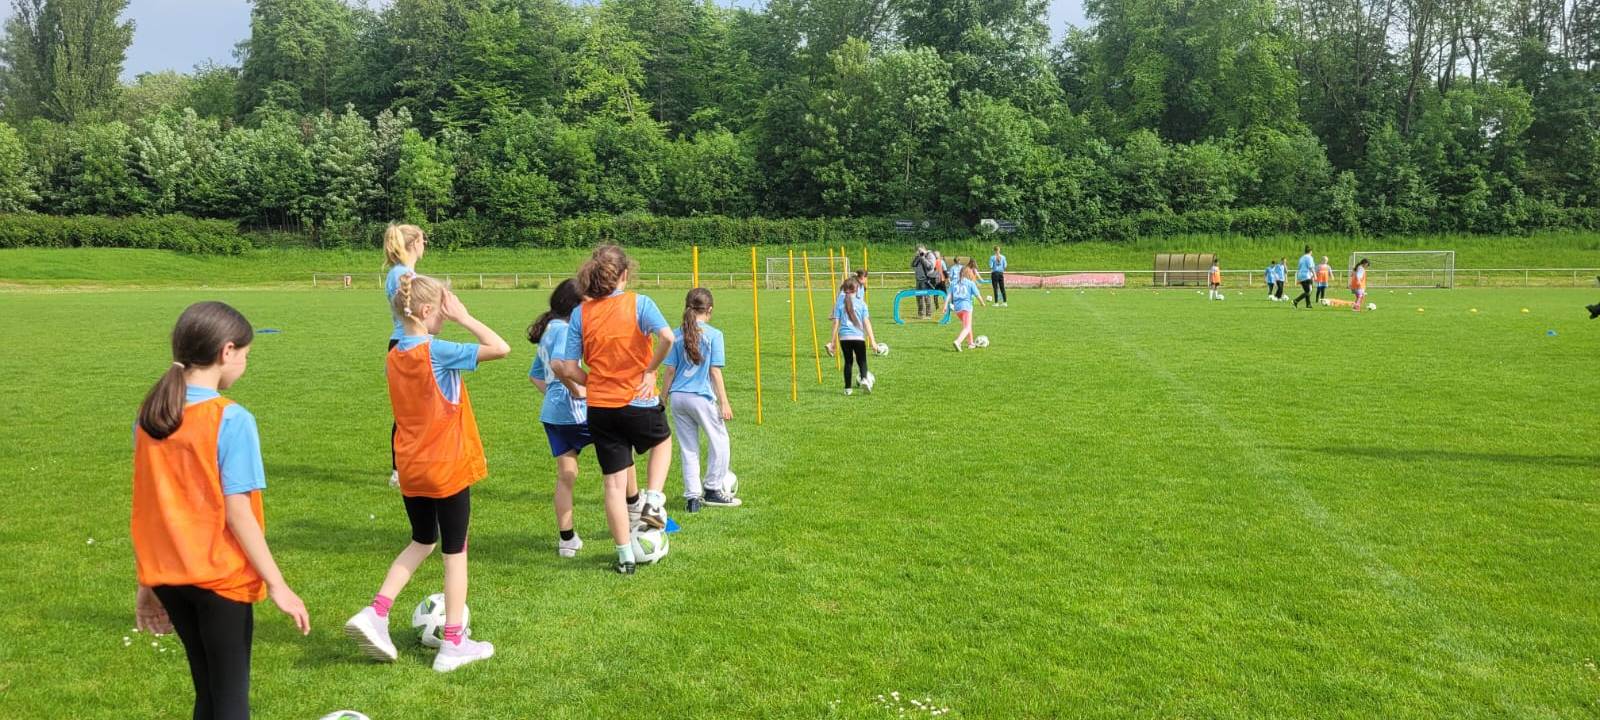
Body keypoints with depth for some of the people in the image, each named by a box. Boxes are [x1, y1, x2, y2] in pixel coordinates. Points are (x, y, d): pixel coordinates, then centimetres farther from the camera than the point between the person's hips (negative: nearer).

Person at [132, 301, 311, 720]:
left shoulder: (149, 417, 1)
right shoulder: (231, 419, -17)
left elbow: (148, 507, 6)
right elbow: (237, 514, -18)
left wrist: (147, 583, 14)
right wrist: (277, 585, -12)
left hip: (167, 576, 6)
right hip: (219, 577, -6)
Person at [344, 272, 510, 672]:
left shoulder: (394, 357, 4)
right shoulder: (437, 352, -18)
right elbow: (501, 348, -21)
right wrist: (462, 316, -14)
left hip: (411, 470, 7)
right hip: (448, 469, -7)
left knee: (422, 541, 25)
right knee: (455, 552, 6)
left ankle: (375, 615, 13)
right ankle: (453, 645, 13)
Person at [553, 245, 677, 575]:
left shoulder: (580, 313, -1)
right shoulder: (639, 303, -8)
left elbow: (568, 368, -5)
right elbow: (667, 338, -25)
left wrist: (591, 382, 13)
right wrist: (650, 370, -10)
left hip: (600, 408, 2)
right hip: (639, 402, -2)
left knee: (614, 482, 11)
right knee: (663, 441, 31)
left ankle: (625, 557, 17)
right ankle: (653, 502, 13)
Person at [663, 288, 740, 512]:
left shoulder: (677, 335, 4)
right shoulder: (713, 334, -6)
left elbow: (670, 370, 3)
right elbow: (715, 371, -8)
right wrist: (724, 403, -4)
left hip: (678, 397, 4)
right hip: (701, 397, -4)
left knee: (688, 448, 12)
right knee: (719, 440, 15)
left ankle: (692, 496, 12)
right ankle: (713, 489, 18)